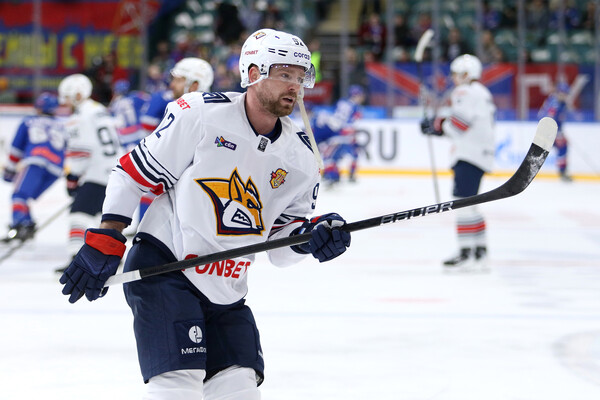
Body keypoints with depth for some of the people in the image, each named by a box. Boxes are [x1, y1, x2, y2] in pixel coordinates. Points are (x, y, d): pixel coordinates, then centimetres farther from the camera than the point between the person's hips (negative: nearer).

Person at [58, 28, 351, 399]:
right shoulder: (200, 115, -11)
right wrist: (106, 241, -10)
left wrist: (312, 235, -11)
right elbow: (135, 172, -6)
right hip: (161, 269, -6)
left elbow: (281, 241, 10)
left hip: (226, 291, 6)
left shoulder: (300, 157, 5)